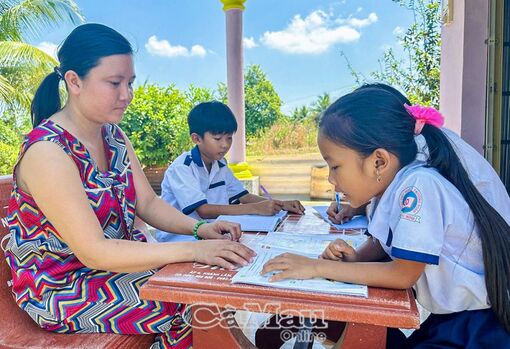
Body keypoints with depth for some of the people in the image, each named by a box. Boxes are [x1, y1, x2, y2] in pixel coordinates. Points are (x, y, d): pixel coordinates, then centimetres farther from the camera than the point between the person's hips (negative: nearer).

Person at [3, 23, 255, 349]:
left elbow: (148, 203, 1)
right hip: (61, 290, -6)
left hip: (118, 259, 7)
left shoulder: (113, 135, 0)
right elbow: (92, 251, -29)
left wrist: (199, 228, -16)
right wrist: (191, 250, -36)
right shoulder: (47, 151, -25)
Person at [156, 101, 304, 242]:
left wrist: (281, 204, -9)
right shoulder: (181, 168, -17)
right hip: (177, 238, -7)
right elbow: (204, 210, -25)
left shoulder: (221, 165, 7)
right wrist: (255, 208, -28)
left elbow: (244, 196, 8)